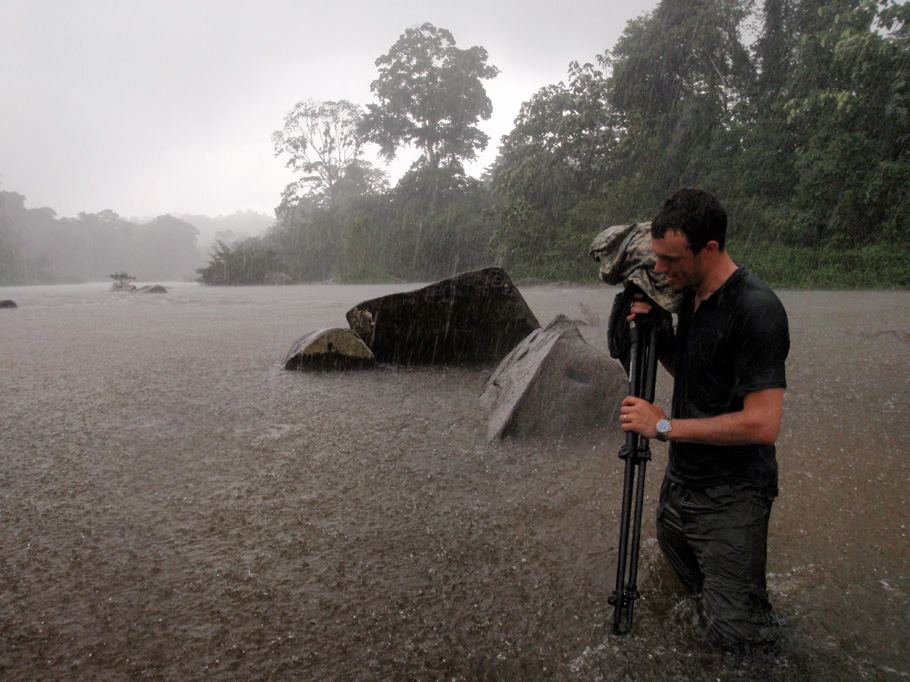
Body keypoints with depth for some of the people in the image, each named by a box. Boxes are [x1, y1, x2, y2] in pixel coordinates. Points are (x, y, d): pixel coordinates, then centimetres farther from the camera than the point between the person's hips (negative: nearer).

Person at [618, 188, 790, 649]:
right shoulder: (690, 296, 2)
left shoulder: (756, 310, -24)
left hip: (729, 500, -8)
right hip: (681, 482, 8)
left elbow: (762, 424, -28)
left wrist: (665, 426, -21)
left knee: (735, 628, 1)